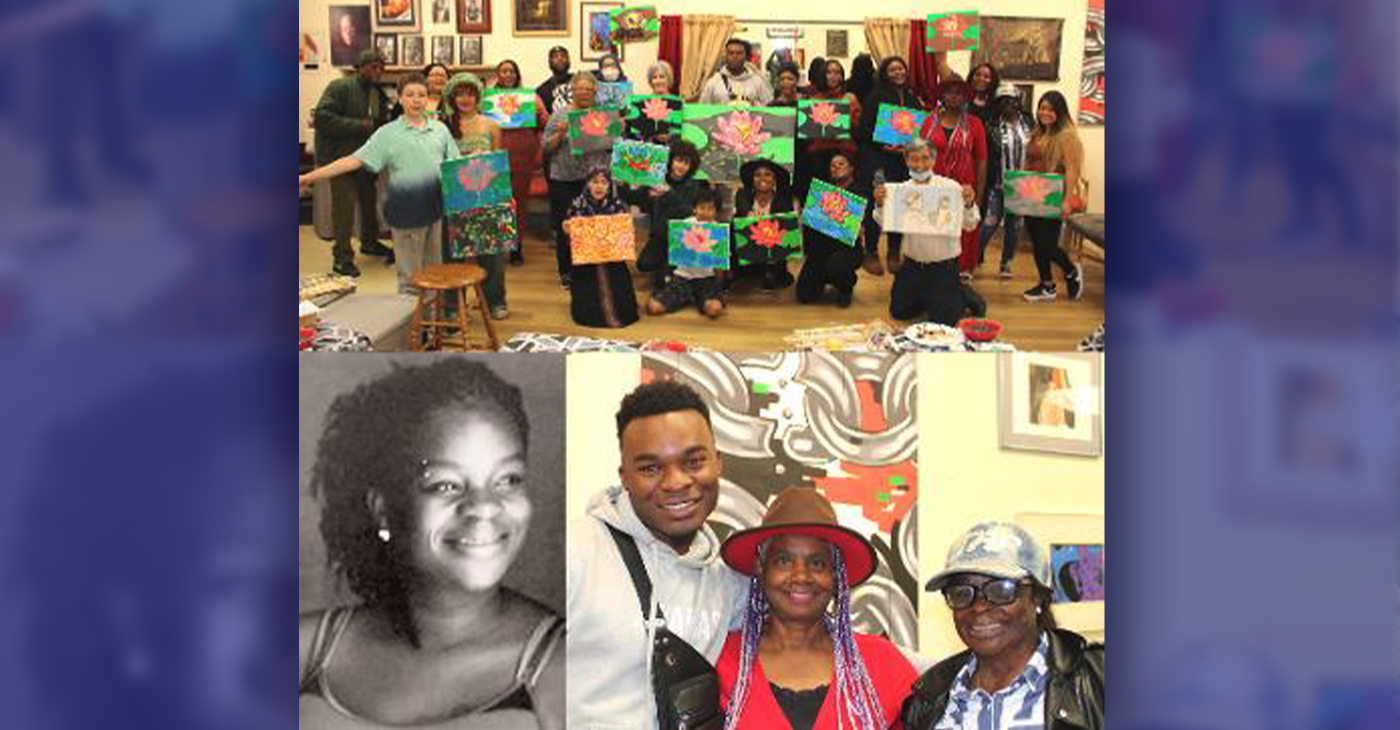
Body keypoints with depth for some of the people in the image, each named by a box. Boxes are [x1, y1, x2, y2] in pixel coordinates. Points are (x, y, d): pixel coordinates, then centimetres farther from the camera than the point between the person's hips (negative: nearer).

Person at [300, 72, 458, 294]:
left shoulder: (440, 129, 8)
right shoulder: (388, 133, -1)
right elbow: (355, 160, -6)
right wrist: (311, 176, -13)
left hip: (438, 206, 3)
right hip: (406, 208, -3)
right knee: (410, 275, 3)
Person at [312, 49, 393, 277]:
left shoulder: (378, 94, 10)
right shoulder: (339, 87, -14)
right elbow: (322, 117, -23)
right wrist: (359, 126, -23)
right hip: (339, 154, -8)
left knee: (369, 199, 18)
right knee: (345, 204, -9)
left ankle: (369, 242, 39)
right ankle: (342, 257, -3)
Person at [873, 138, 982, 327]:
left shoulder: (951, 187, -10)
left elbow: (969, 226, -13)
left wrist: (969, 205, -31)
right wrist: (880, 205, -22)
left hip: (944, 266, -4)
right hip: (913, 264, 4)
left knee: (942, 322, -3)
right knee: (899, 311, 13)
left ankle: (962, 296, 26)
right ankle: (926, 298, 39)